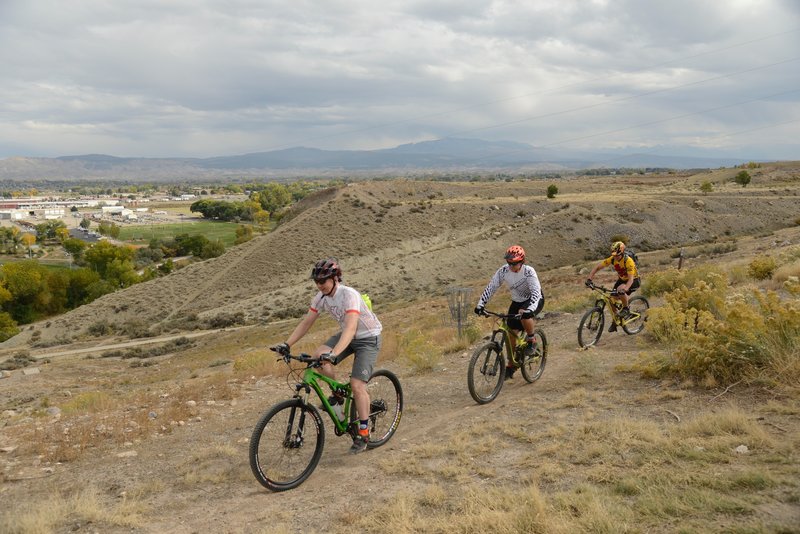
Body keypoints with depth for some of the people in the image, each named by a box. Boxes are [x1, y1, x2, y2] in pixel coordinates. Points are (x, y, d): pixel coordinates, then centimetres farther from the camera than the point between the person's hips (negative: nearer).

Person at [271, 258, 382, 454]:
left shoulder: (349, 295, -31)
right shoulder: (321, 297, -9)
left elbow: (351, 328, -43)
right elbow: (306, 322, -3)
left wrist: (333, 354, -56)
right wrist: (286, 344, -14)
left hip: (368, 337, -7)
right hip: (347, 335, 7)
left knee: (357, 384, -16)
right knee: (317, 356, -17)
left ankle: (363, 434, -2)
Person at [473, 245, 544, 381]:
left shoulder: (529, 272, -28)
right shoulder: (503, 271, -18)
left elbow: (536, 293, -35)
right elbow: (491, 287, -16)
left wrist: (529, 309, -51)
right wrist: (480, 305, -26)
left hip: (533, 300, -5)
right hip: (517, 302, 5)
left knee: (525, 315, -38)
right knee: (511, 333, -2)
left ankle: (531, 341, -11)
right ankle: (511, 366, 14)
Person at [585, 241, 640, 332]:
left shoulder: (628, 261, -33)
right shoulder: (612, 259, -18)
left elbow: (631, 279, -40)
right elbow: (597, 267, -14)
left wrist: (624, 289, -58)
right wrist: (589, 279, -27)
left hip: (634, 280, -6)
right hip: (622, 279, 6)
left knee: (620, 290, -35)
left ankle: (626, 309, -9)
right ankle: (614, 322, 12)